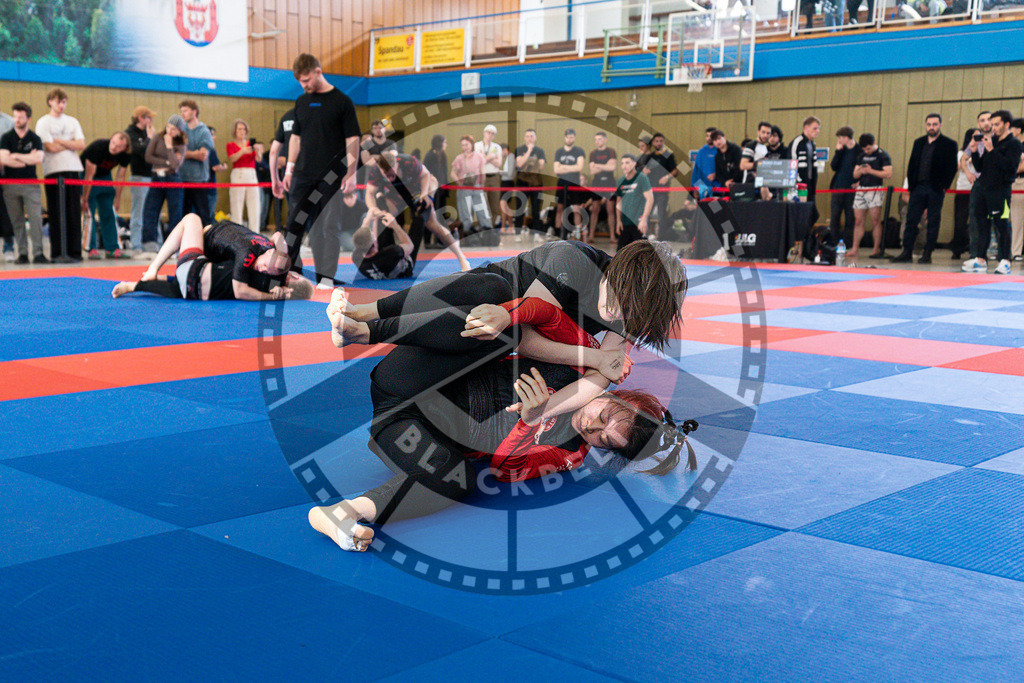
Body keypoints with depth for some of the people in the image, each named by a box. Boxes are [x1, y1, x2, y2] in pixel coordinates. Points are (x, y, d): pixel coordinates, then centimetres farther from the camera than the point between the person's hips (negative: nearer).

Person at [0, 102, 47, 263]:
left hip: (31, 184, -1)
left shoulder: (35, 139, 6)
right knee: (17, 221, 2)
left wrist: (16, 156, -8)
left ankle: (38, 253, -9)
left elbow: (38, 159, -10)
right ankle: (22, 254, 6)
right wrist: (28, 160, -8)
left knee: (36, 218, -9)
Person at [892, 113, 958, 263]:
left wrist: (943, 187, -9)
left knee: (933, 223, 0)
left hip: (936, 190, -4)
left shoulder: (949, 144, 0)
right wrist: (911, 185, 5)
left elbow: (952, 168, -3)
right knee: (911, 220, 1)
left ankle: (927, 254, 5)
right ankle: (907, 252, 4)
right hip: (918, 187, 4)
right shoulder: (919, 143, 14)